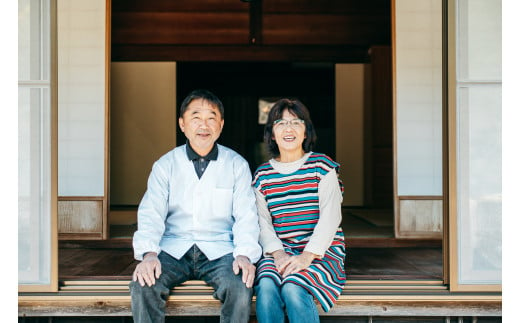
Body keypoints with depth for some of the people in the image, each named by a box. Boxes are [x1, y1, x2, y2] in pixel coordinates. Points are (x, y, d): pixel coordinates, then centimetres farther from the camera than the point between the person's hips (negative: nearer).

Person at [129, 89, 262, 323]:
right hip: (173, 250, 1)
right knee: (142, 285, -27)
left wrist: (244, 254, -19)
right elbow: (151, 214, -1)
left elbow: (246, 216, 0)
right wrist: (148, 254, -20)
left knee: (241, 287, -30)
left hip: (219, 251, 0)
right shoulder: (165, 165, 8)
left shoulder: (237, 165, 6)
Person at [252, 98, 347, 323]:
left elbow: (330, 217, -7)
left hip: (322, 250, -2)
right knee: (266, 287, -29)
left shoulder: (322, 166, 2)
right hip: (280, 250, 3)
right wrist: (277, 252, -13)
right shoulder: (263, 175, 12)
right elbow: (263, 222, 6)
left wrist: (308, 255, -19)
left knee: (293, 289, -31)